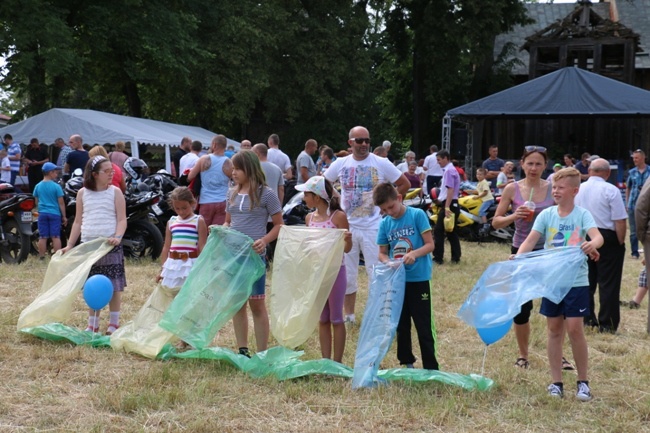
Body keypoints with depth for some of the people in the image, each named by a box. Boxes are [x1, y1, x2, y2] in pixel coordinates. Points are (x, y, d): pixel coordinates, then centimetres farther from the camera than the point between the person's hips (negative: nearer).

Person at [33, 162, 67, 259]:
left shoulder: (38, 186, 4)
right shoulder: (56, 186, -8)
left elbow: (36, 202, 12)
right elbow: (61, 203, -6)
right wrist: (64, 216, 1)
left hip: (42, 214, 3)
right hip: (54, 213, -3)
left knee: (42, 237, 6)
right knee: (56, 237, -1)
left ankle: (42, 257, 9)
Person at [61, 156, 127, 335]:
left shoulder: (115, 192, 0)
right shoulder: (82, 193, 6)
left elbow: (122, 219, -4)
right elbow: (78, 222, 12)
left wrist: (118, 237, -22)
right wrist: (70, 245, 7)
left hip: (111, 246, -2)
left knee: (114, 286, 1)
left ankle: (113, 324, 14)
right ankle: (92, 325, 19)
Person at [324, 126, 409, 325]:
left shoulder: (381, 163, -4)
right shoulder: (340, 164, 2)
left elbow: (405, 184, 4)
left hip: (373, 227, -2)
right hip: (346, 226, 2)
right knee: (346, 274, 8)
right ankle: (348, 315, 20)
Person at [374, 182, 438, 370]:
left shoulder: (417, 215, -9)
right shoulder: (385, 224, 3)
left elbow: (430, 244, -10)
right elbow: (382, 253, 7)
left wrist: (414, 253, -28)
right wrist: (388, 262, -16)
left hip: (419, 278, -4)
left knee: (424, 326, -1)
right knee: (401, 325, 14)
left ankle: (431, 368, 5)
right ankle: (407, 363, 27)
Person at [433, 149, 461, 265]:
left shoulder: (448, 171, -13)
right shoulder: (451, 169, 17)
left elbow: (450, 190, -22)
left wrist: (446, 207, -26)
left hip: (448, 204, -10)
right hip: (453, 204, 10)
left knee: (438, 231, -6)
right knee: (451, 232, 11)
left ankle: (438, 257, -5)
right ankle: (455, 257, 11)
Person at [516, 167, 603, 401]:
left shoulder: (582, 214, -7)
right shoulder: (546, 215, 1)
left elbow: (597, 237, -22)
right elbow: (531, 240, -6)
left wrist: (592, 244, -45)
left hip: (576, 280, -3)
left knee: (574, 329, -5)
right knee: (554, 329, 8)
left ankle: (583, 381, 11)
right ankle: (556, 382, 18)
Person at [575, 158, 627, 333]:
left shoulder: (578, 190, 3)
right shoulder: (610, 190, -13)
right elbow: (620, 221, -15)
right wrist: (620, 242, -4)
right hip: (607, 239, -5)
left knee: (587, 281, 15)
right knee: (608, 283, 1)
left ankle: (586, 318, 21)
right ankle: (607, 324, 2)